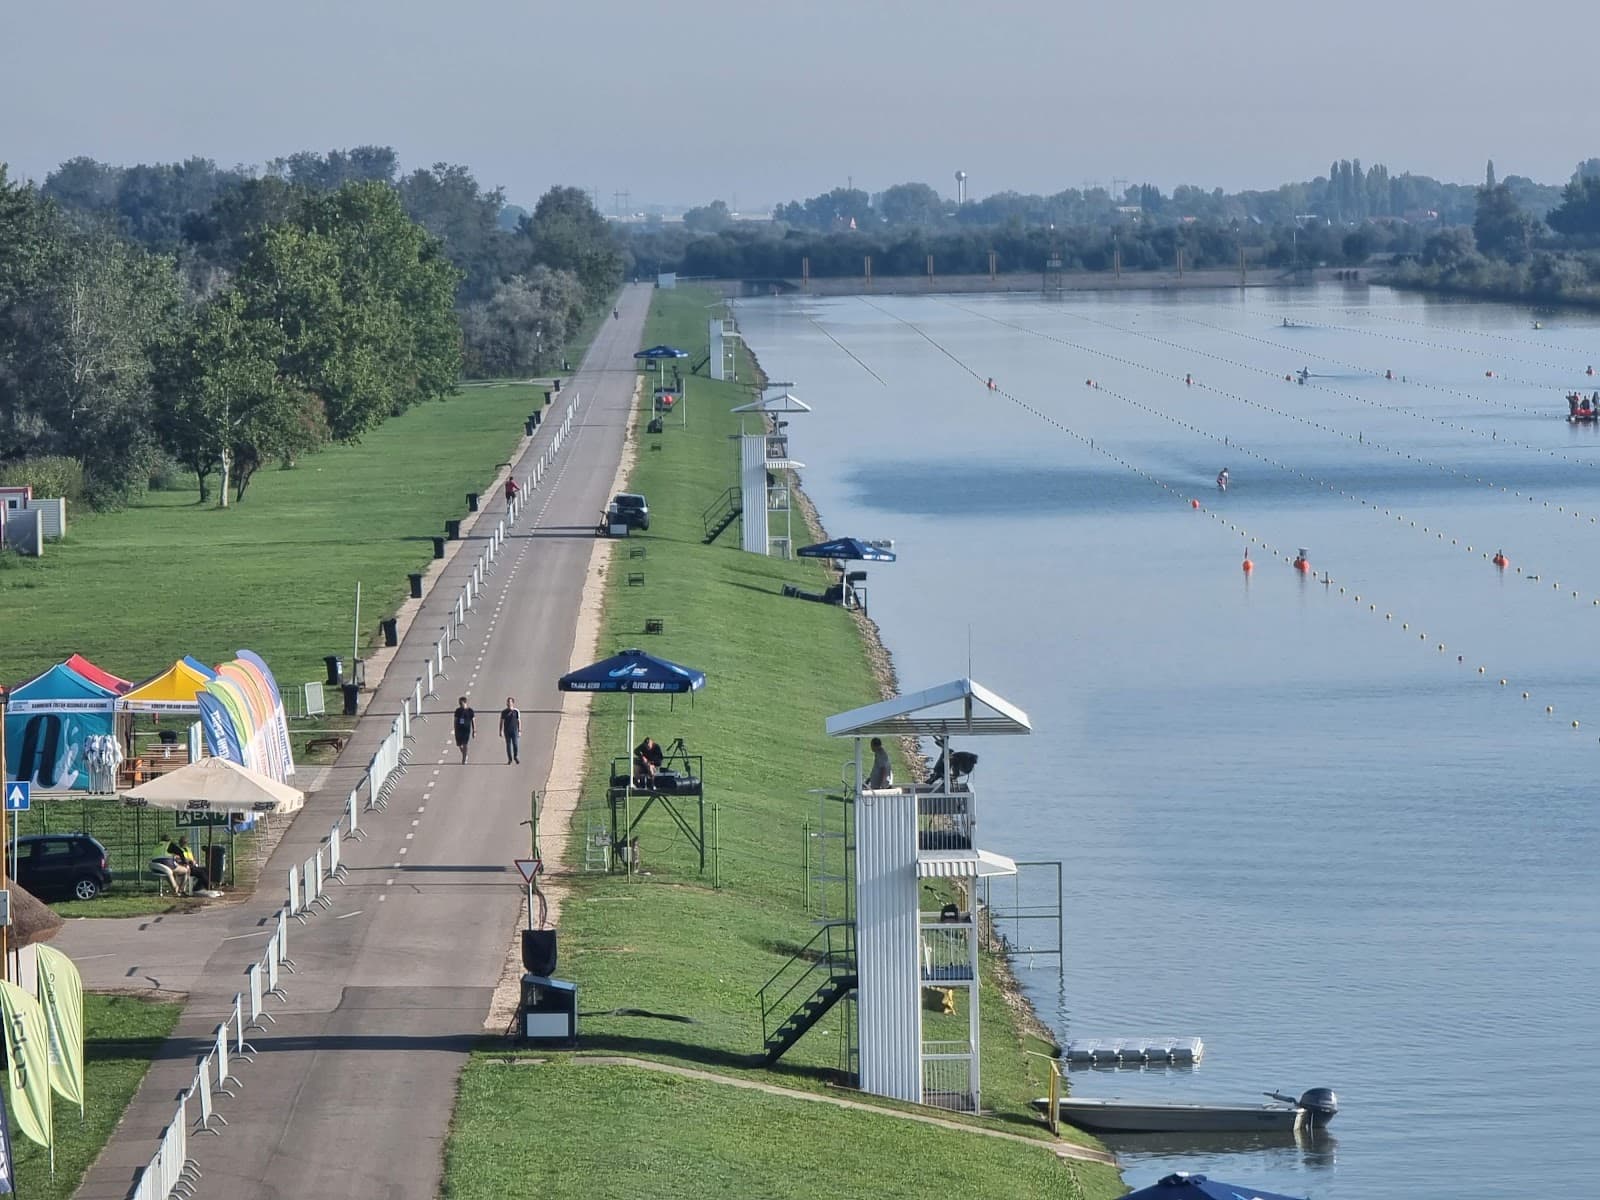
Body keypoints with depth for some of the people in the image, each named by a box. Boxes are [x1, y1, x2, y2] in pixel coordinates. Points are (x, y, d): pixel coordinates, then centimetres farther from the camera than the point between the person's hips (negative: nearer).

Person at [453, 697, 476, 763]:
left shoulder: (470, 711, -4)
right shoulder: (458, 711, 5)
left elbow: (473, 721, 0)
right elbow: (455, 721, 10)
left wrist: (474, 731, -3)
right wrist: (455, 730, 7)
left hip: (466, 730, -4)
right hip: (459, 729, 4)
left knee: (465, 744, -10)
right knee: (459, 745, 6)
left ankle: (464, 759, -3)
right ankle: (465, 756, 30)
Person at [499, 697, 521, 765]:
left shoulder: (516, 711, 2)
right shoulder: (504, 712, 5)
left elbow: (519, 721, 5)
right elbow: (501, 722, 7)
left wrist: (519, 731, 0)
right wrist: (501, 731, 1)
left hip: (514, 730, -1)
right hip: (507, 731, 1)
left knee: (515, 744, -7)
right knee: (508, 744, 2)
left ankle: (516, 757, 15)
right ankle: (510, 759, 8)